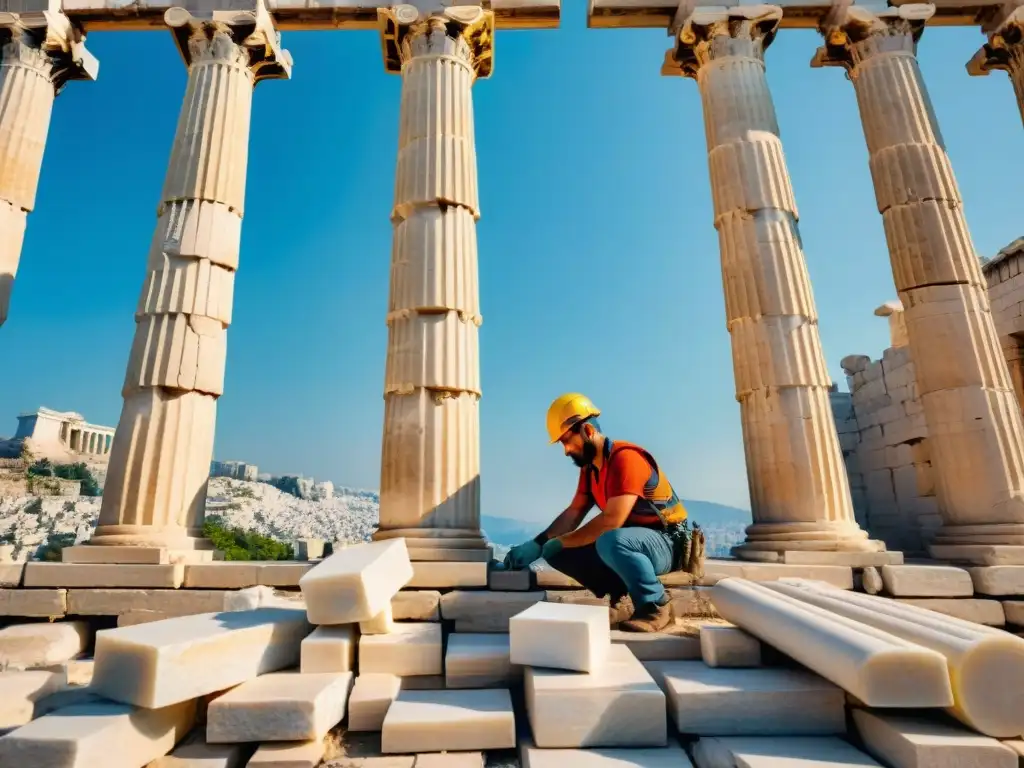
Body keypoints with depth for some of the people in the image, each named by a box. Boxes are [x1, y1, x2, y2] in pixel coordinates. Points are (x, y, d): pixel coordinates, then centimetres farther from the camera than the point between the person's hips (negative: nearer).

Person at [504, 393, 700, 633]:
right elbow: (573, 513, 6)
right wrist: (536, 544, -7)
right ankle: (622, 597, 1)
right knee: (556, 553, -6)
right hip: (626, 541, 8)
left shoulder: (625, 457, -24)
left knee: (610, 541, -40)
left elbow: (611, 520, -31)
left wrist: (559, 542, -21)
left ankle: (655, 606, -15)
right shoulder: (589, 467, 6)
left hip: (666, 543, -8)